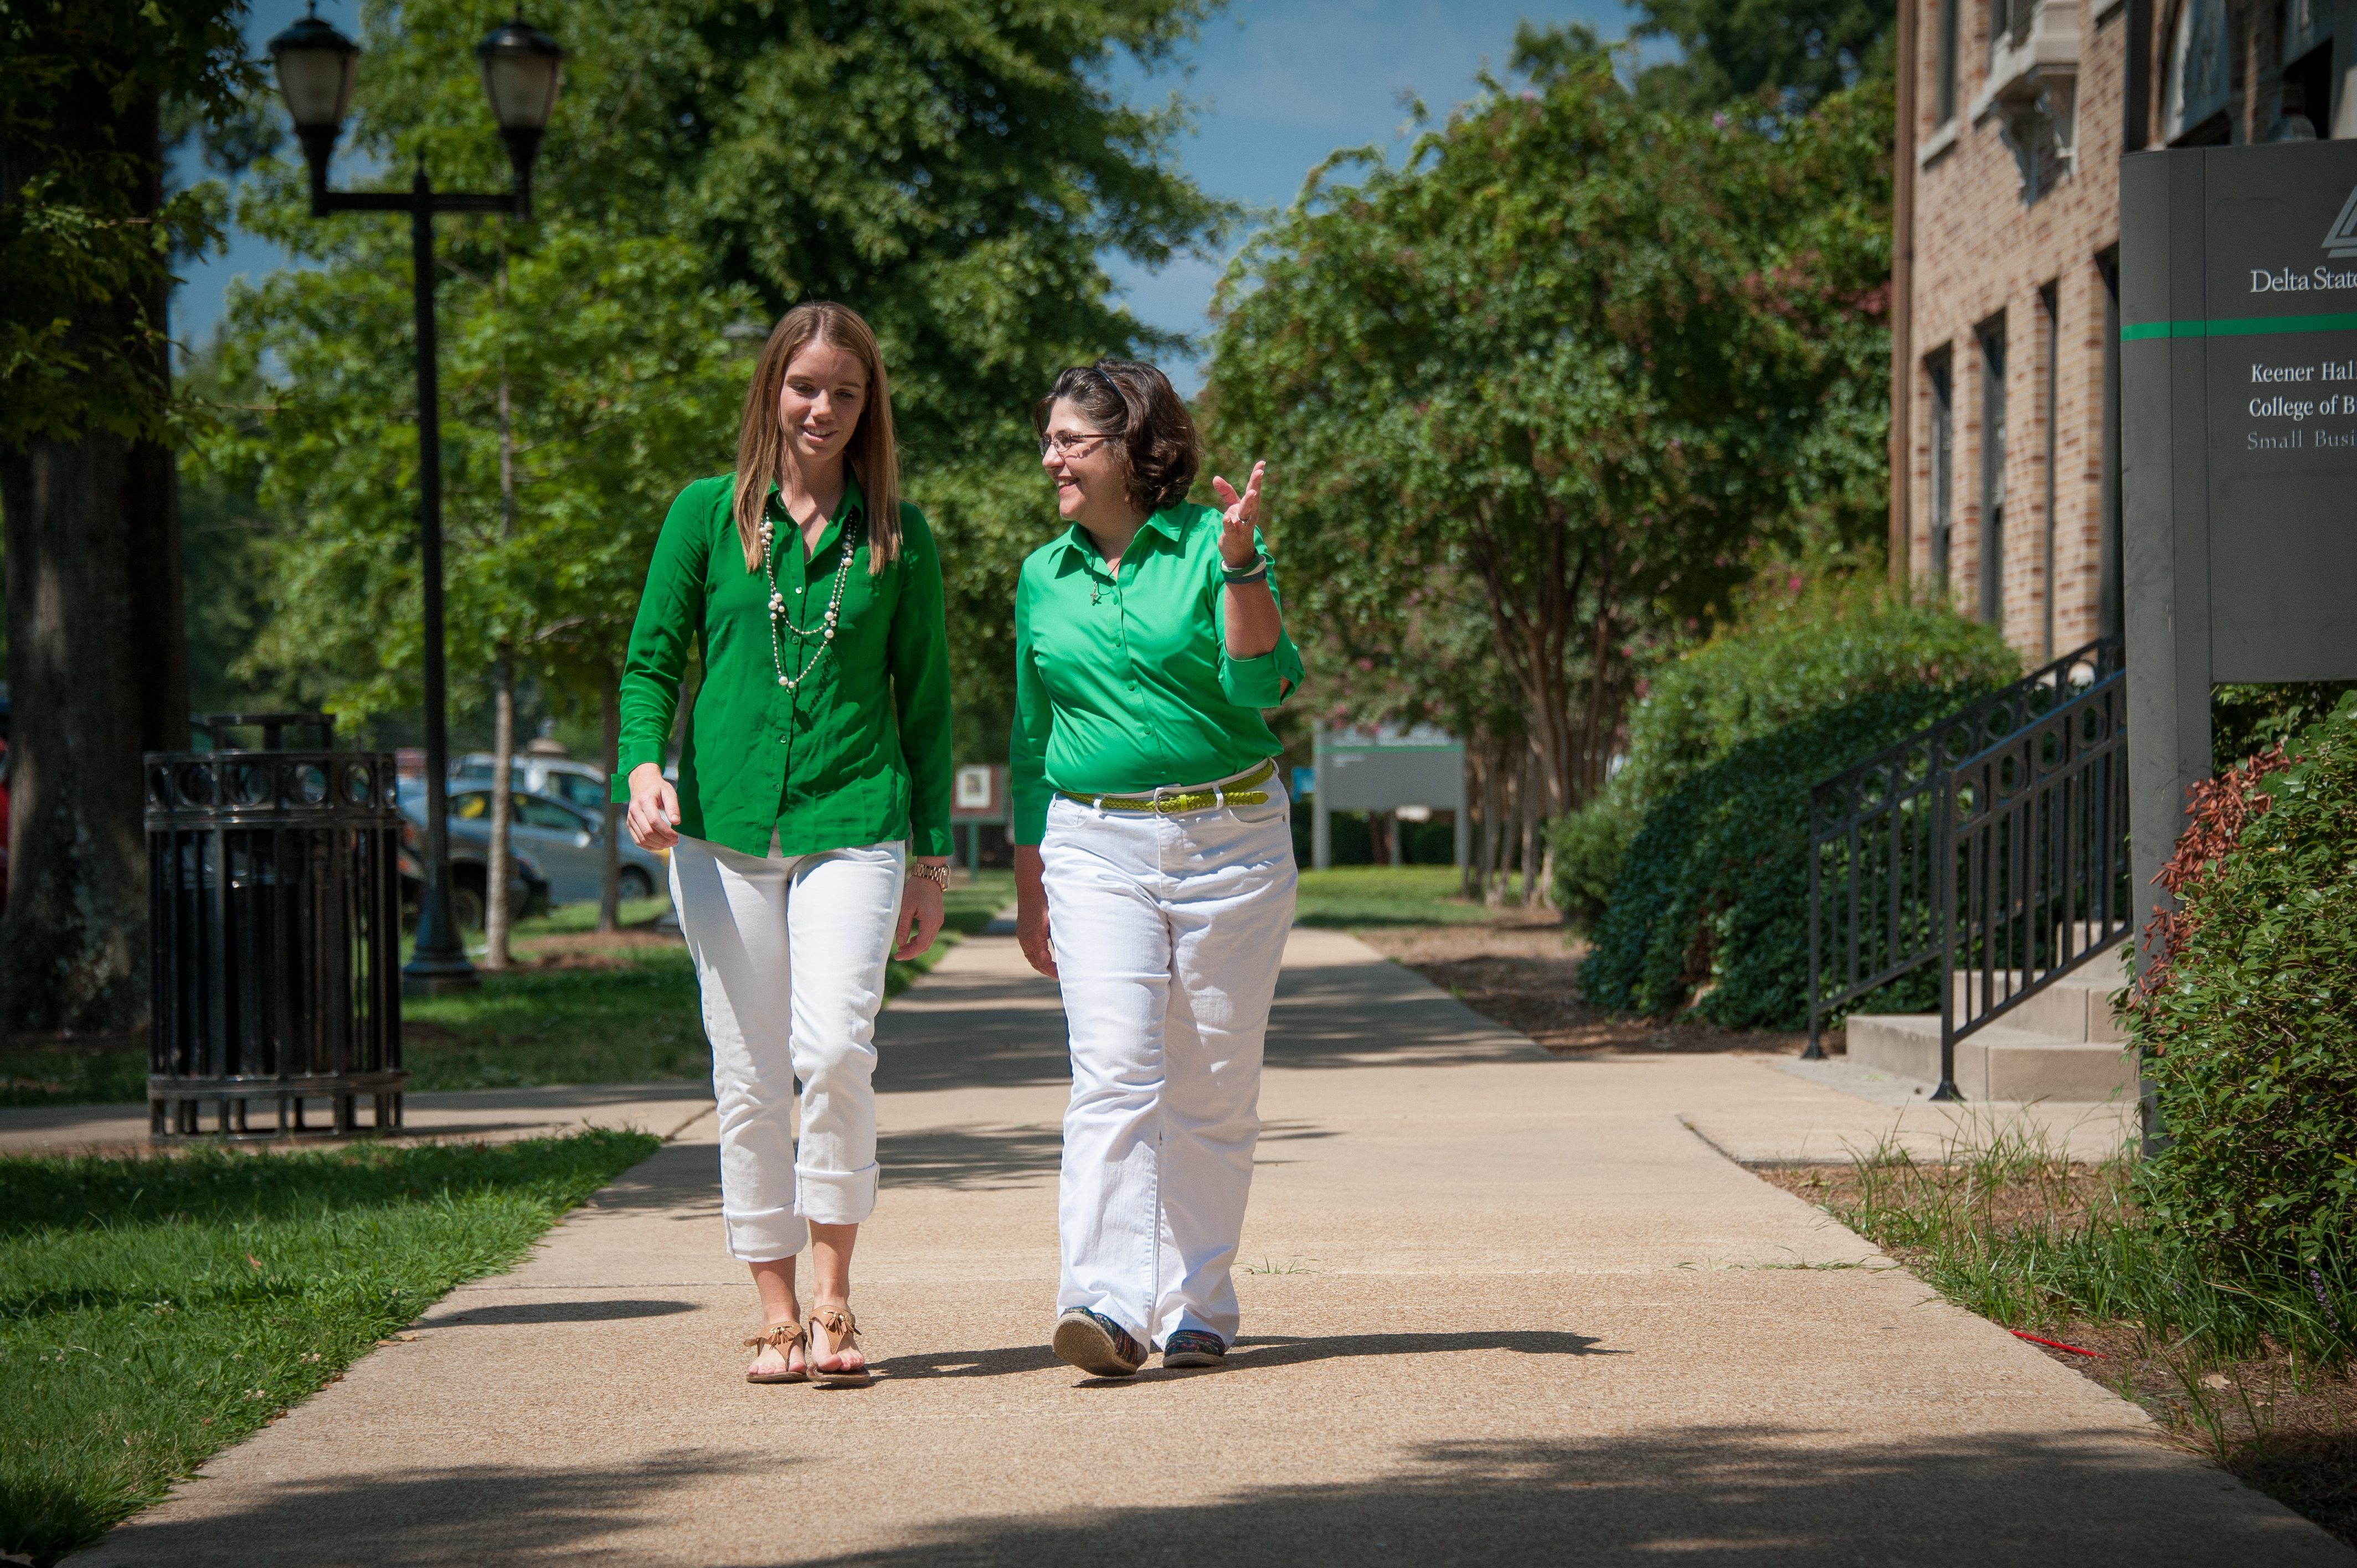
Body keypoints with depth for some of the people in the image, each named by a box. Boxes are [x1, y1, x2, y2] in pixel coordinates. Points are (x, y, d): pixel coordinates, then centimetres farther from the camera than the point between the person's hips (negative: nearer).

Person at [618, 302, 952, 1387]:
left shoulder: (899, 538, 9)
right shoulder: (707, 514, 8)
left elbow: (925, 704, 12)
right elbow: (652, 658, 8)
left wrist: (932, 858, 9)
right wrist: (644, 764, -11)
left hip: (852, 821, -1)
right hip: (722, 829, 1)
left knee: (836, 1051, -19)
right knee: (750, 1079, 2)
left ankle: (833, 1298, -6)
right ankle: (776, 1314, 12)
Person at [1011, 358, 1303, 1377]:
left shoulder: (1210, 546, -1)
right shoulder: (1043, 578, 10)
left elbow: (1260, 685, -12)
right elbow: (1031, 743, 17)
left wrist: (1240, 566, -23)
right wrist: (1028, 886, 15)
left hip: (1231, 842, -1)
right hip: (1096, 846, 1)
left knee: (1214, 1087, 4)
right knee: (1113, 1072, -14)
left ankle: (1197, 1305, 15)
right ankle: (1107, 1304, -24)